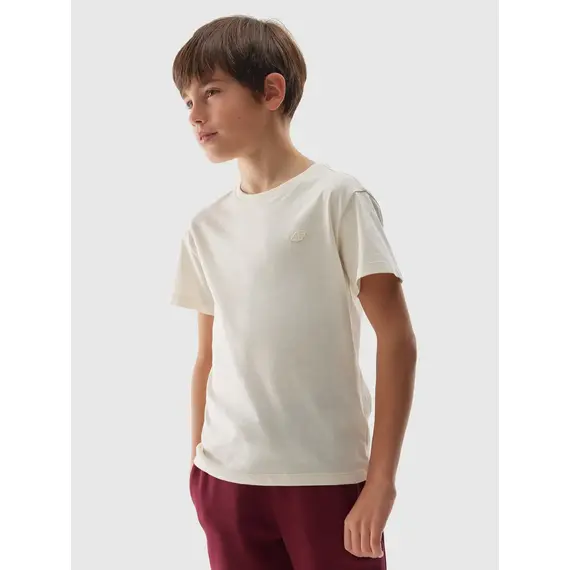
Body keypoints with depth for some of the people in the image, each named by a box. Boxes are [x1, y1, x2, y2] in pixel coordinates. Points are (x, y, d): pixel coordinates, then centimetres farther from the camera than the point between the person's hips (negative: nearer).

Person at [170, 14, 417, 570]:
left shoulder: (336, 198, -4)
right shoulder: (206, 227, 9)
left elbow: (396, 340, -7)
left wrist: (381, 479, -11)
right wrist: (198, 465, 10)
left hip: (327, 476, -4)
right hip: (227, 478, 4)